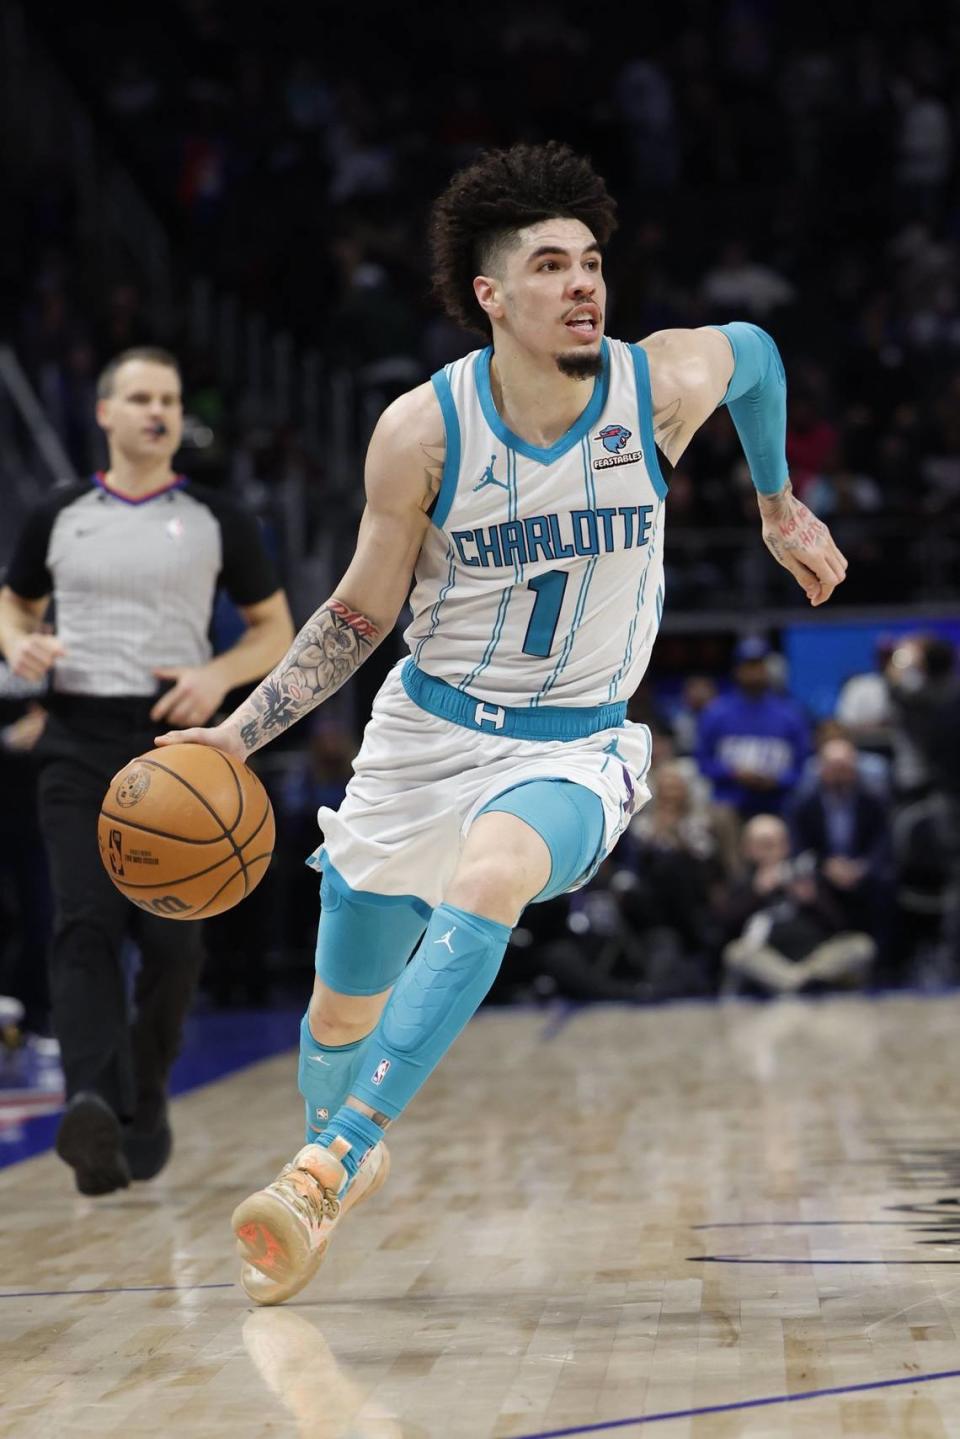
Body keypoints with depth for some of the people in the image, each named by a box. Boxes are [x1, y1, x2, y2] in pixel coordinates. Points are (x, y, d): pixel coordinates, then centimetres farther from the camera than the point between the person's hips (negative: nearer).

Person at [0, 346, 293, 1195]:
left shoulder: (217, 521, 6)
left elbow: (276, 632, 10)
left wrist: (217, 676, -10)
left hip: (175, 741, 0)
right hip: (79, 741, 0)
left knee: (171, 940, -3)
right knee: (86, 925, -16)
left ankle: (145, 1097, 21)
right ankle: (94, 1105, -31)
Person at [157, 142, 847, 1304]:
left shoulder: (665, 386, -13)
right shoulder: (422, 430, -13)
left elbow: (756, 351, 13)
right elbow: (361, 615, -1)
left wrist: (780, 506, 23)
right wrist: (239, 735, -8)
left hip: (574, 750, -2)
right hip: (426, 731, 2)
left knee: (484, 883, -36)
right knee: (343, 1006, 13)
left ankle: (326, 1168, -34)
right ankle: (342, 1151, 49)